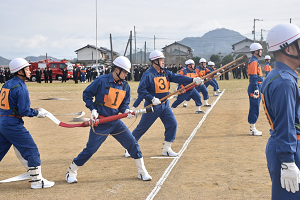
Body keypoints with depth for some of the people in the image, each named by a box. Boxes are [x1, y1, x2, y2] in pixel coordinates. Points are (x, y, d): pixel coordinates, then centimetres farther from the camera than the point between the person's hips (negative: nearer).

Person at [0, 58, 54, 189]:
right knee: (32, 150, -1)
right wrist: (37, 113, -1)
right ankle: (37, 181, 2)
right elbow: (24, 111, -17)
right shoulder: (21, 87, -14)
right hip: (13, 124, -9)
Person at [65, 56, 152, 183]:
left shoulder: (125, 86, 5)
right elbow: (86, 94, -5)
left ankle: (142, 172, 17)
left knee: (133, 144, 2)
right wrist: (93, 109, -15)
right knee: (90, 149, -5)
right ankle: (71, 172, 14)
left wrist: (126, 111, -9)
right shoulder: (101, 81, -13)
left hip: (116, 122, 6)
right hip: (100, 122, -5)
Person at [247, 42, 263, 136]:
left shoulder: (255, 61, 17)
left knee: (254, 108, 14)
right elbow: (254, 77, -20)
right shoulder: (254, 62, -15)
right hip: (255, 87, -11)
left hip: (256, 87, 11)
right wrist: (256, 91, -22)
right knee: (254, 108, -6)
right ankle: (253, 129, -1)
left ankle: (252, 128, 20)